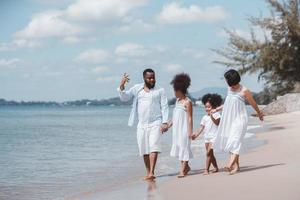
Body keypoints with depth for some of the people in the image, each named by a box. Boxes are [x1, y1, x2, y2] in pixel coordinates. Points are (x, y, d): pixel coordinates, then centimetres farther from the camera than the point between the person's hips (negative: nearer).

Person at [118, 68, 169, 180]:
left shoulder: (160, 91, 3)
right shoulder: (137, 89, 10)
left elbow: (164, 107, 0)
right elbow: (124, 98, 7)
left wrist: (165, 122, -11)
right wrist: (122, 85, -11)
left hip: (155, 124, -3)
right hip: (142, 125, 3)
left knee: (154, 147, -17)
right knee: (144, 150, 6)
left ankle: (151, 173, -23)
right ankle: (148, 173, 16)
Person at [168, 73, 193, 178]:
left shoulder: (187, 102, -11)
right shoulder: (178, 101, 13)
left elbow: (190, 118, -13)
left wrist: (190, 131, -16)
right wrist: (168, 125, 16)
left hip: (184, 129, -8)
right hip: (176, 129, 8)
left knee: (184, 147, -6)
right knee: (178, 147, 11)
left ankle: (183, 170, -4)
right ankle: (186, 166, 23)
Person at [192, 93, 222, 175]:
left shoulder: (216, 114, -4)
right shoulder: (204, 117, 12)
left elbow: (217, 122, -20)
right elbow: (201, 127, 8)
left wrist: (211, 116, -28)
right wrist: (196, 134, -4)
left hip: (214, 137, -7)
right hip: (207, 137, 7)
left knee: (209, 152, -14)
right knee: (210, 154, 11)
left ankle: (206, 169, -14)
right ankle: (215, 167, 26)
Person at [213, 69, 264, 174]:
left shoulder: (244, 91, -9)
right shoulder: (229, 89, 11)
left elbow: (253, 103, 5)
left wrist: (259, 113, 18)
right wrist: (217, 109, 27)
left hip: (239, 118, -7)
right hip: (229, 118, 7)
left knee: (235, 140, -18)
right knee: (229, 141, 2)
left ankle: (231, 164, -30)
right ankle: (236, 165, 7)